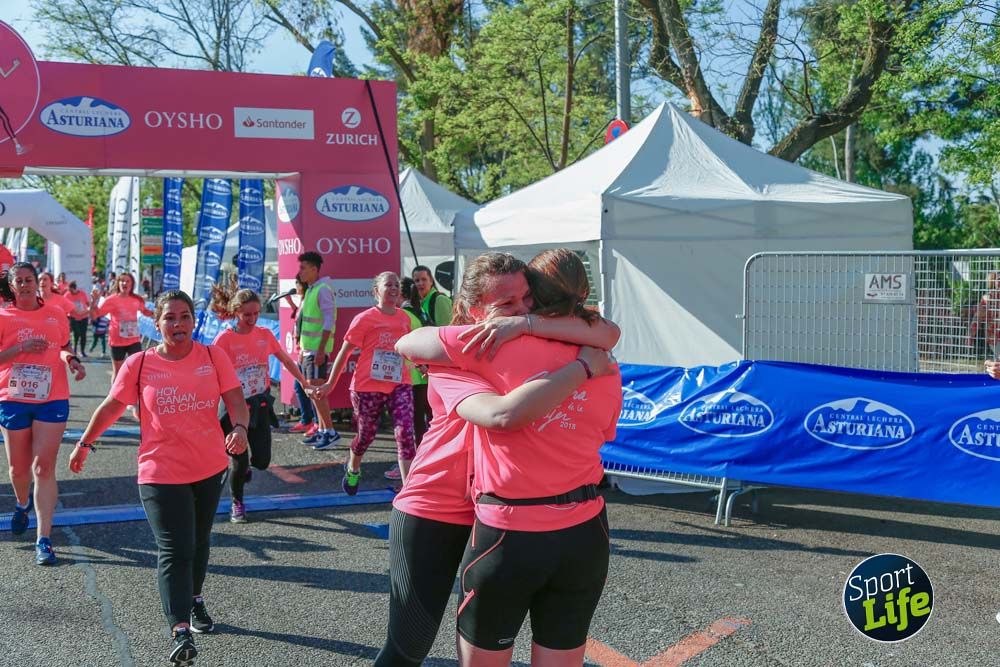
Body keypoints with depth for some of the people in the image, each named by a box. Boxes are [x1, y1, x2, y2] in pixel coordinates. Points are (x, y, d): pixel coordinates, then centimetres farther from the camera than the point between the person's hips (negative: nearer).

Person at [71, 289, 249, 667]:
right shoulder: (140, 364, -4)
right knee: (175, 551, -12)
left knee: (199, 542, 20)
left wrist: (239, 428, -26)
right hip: (161, 473, -3)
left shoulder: (213, 356, -1)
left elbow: (235, 399, -6)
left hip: (211, 467, 3)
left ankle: (194, 600, 43)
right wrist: (84, 443, 15)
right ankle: (180, 631, -16)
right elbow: (112, 406, 7)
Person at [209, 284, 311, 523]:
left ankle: (241, 462, 40)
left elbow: (286, 360, 13)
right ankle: (237, 504, 25)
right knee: (239, 462, 0)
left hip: (260, 405, 4)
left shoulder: (265, 334, 0)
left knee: (262, 461, 3)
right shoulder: (225, 339, -13)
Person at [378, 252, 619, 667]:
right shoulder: (456, 358, -19)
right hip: (434, 509, -4)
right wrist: (583, 367, -31)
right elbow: (502, 414, -38)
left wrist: (527, 323, -30)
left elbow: (608, 335, -22)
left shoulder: (542, 342, -4)